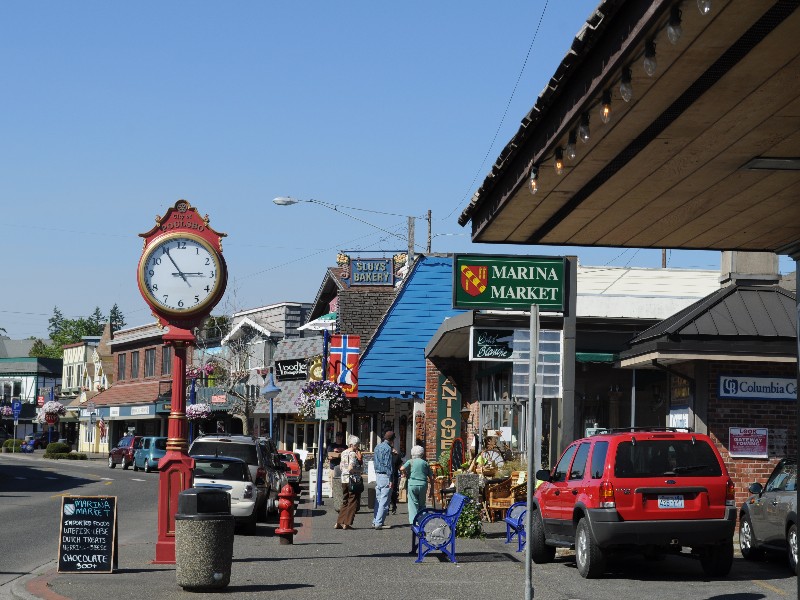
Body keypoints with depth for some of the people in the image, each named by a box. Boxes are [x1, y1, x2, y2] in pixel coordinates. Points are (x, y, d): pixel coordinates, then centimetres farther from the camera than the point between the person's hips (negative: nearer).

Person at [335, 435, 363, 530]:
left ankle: (339, 523, 12)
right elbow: (351, 468, -23)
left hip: (344, 480, 8)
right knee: (353, 502, 0)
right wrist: (360, 469, -8)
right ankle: (347, 523, -1)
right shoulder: (353, 454, -14)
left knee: (345, 502, 15)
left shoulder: (343, 453, 12)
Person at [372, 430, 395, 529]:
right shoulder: (387, 448, -13)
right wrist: (391, 480, -15)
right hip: (385, 476, -9)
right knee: (384, 501, -6)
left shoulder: (377, 447, 13)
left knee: (378, 500, 14)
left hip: (377, 474, 9)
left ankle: (375, 521, 16)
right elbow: (388, 464, -16)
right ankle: (379, 523, -9)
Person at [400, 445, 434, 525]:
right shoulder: (425, 463, 12)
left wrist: (406, 475, 5)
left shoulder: (410, 462, 6)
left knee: (413, 504, 1)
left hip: (412, 485, -2)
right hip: (423, 485, 2)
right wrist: (431, 490, 16)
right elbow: (431, 478, 10)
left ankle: (413, 522, -7)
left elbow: (402, 468, -14)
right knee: (422, 504, 15)